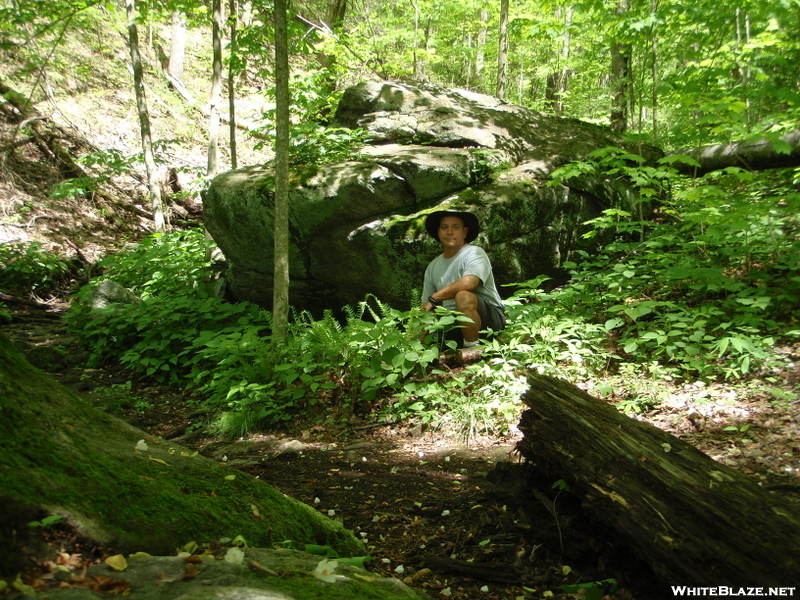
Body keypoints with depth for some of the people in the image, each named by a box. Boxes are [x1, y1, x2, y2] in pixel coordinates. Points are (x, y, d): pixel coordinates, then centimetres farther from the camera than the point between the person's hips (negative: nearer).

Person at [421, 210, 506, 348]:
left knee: (463, 296, -33)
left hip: (489, 318, -5)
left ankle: (472, 348, -21)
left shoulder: (474, 253, -6)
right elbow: (426, 309, 12)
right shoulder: (433, 267, 13)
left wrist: (433, 299, -18)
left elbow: (468, 283, -27)